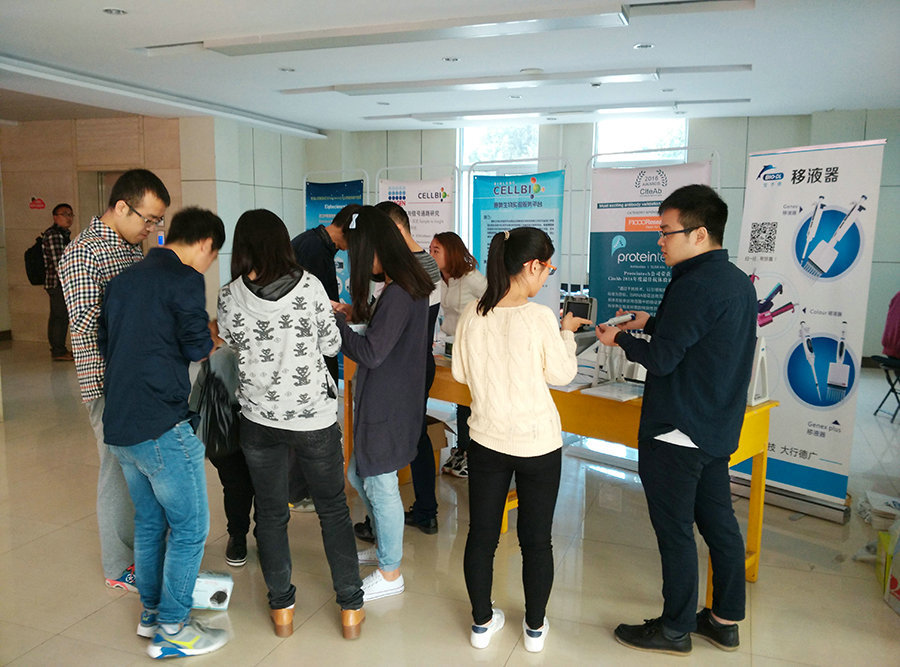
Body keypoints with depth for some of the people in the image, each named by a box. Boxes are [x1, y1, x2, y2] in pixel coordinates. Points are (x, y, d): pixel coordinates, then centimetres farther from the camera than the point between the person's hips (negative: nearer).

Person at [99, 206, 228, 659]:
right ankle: (171, 630, 14)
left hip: (119, 426, 9)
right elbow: (199, 349, -12)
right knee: (189, 528, 5)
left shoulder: (123, 279, 13)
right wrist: (212, 336, 8)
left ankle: (151, 612, 34)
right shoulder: (185, 280, -12)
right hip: (164, 426, -9)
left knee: (149, 522, 21)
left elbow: (104, 344, 18)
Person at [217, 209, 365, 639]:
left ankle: (281, 608, 28)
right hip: (314, 415, -1)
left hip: (260, 419, 1)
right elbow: (331, 345, -3)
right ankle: (351, 608, 22)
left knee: (270, 514, 17)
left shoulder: (230, 297, -8)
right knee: (333, 510, 15)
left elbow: (234, 345, 8)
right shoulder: (309, 286, -11)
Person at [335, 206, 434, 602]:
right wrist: (354, 317, 7)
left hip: (387, 406, -10)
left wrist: (335, 322, -14)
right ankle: (387, 546, 41)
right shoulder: (408, 286, 8)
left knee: (380, 485, 5)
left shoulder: (398, 294, -23)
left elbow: (371, 353, -23)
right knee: (359, 476, 21)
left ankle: (390, 573, 23)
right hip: (383, 401, 10)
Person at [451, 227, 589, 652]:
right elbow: (562, 374, -6)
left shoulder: (473, 314, -6)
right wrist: (566, 332, 9)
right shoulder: (539, 317, -18)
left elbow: (460, 372, 4)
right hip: (538, 442, -3)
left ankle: (482, 622, 31)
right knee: (536, 540, 13)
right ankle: (535, 627, 30)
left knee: (482, 534, 15)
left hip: (487, 439, 3)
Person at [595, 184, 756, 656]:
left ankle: (675, 629, 19)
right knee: (718, 522, 18)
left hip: (677, 432, -10)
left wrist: (619, 339, -4)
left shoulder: (694, 286, -21)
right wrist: (650, 323, 11)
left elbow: (661, 359, -19)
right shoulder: (739, 281, 8)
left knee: (675, 530, 4)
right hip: (719, 428, 10)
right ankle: (725, 620, 32)